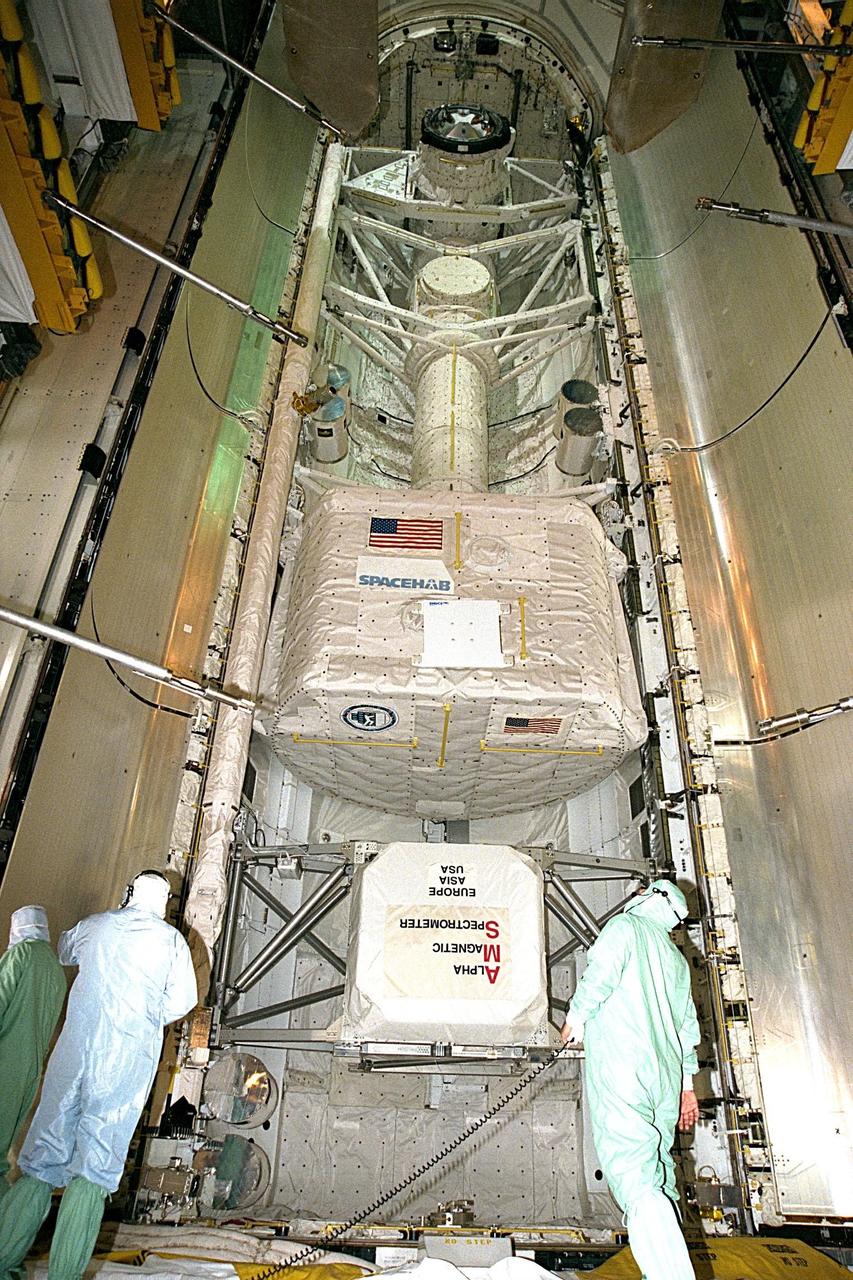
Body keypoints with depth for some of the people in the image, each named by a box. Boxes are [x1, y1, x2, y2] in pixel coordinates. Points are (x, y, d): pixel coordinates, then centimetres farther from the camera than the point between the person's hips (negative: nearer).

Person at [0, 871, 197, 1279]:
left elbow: (65, 951, 30)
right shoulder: (171, 939, 2)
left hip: (76, 1046, 2)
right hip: (130, 1059, -2)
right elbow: (182, 999, 1)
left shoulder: (96, 924, 9)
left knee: (43, 1157, 10)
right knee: (95, 1163, 1)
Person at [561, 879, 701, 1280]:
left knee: (635, 1179, -13)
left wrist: (576, 1017, 1)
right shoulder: (677, 959, 25)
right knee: (658, 1174, 12)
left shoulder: (625, 926, 3)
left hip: (619, 1069, -8)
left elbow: (601, 973, -12)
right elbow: (687, 1025, 25)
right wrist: (687, 1085, 28)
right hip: (666, 1075, 8)